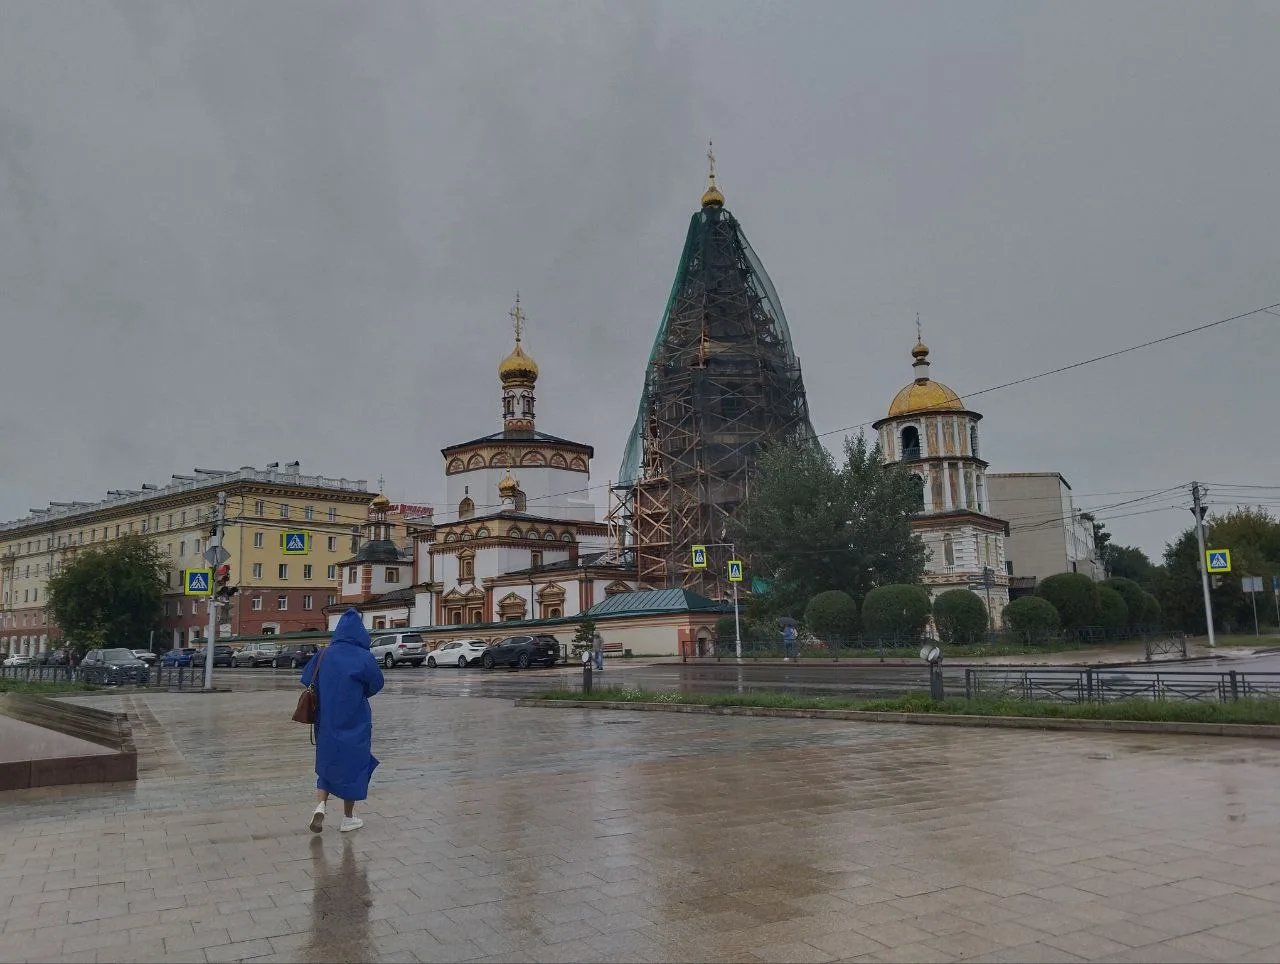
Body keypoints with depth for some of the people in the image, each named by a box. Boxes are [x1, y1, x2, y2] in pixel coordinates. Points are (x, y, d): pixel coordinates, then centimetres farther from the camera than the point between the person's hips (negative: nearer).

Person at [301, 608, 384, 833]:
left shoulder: (324, 655, -4)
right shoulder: (365, 658, -13)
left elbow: (306, 678, 7)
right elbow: (375, 686, -2)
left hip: (327, 723, 3)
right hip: (355, 724, -3)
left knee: (327, 763, 18)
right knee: (353, 765, 10)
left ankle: (320, 805, -2)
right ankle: (348, 819, 17)